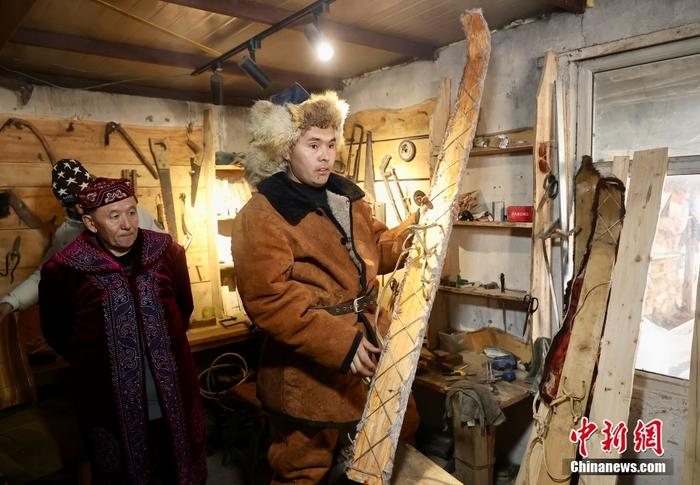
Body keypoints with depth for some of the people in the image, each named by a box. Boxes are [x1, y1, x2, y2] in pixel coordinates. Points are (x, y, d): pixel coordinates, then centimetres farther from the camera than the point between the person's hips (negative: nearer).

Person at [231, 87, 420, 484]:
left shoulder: (346, 197, 9)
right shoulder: (261, 216, -16)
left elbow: (378, 249, 15)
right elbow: (269, 300, -24)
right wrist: (339, 343, -28)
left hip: (373, 348, 8)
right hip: (311, 373, -7)